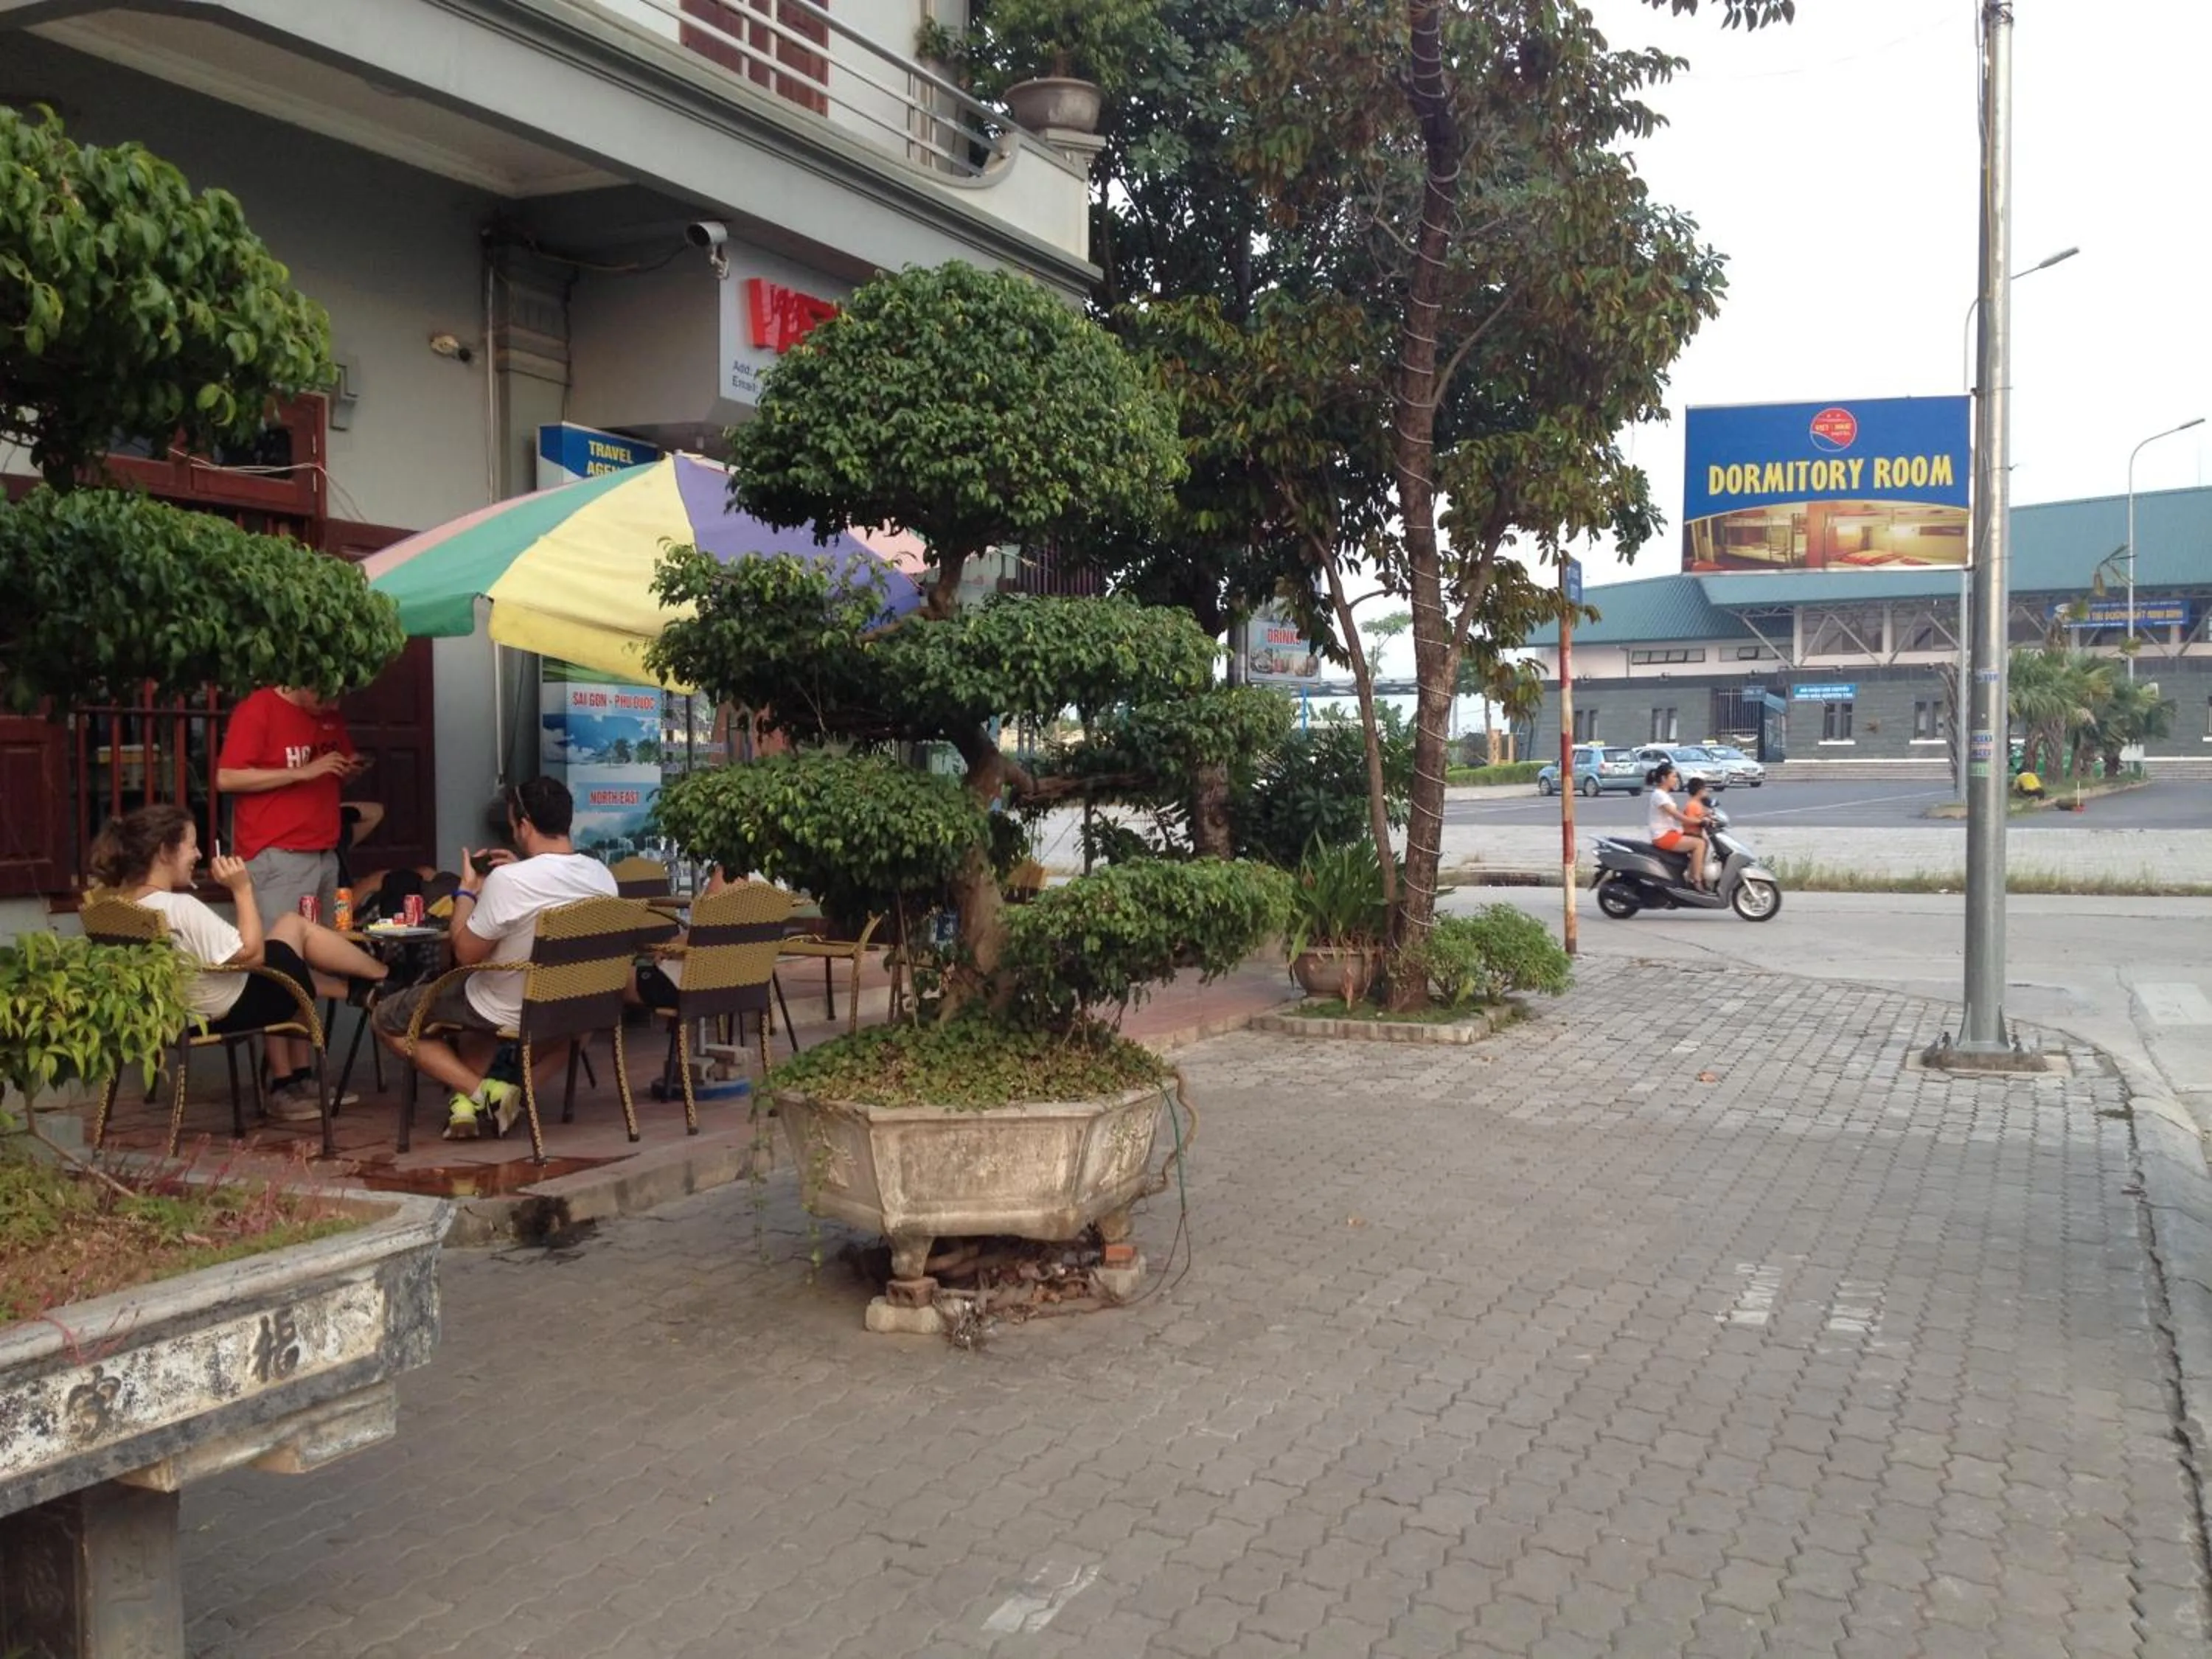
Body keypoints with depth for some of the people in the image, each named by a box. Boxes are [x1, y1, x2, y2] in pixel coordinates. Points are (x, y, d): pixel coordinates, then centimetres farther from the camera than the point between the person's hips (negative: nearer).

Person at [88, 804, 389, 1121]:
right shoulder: (180, 907, -29)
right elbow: (252, 953, -23)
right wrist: (243, 889, -20)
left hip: (185, 1012, 9)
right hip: (235, 1007, -9)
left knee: (297, 976, 31)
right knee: (294, 925, 8)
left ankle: (289, 1083, 33)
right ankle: (387, 979, 23)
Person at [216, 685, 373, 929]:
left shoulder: (332, 716, 15)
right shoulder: (258, 709, -5)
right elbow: (226, 778, -13)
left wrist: (351, 771, 4)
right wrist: (302, 772, -17)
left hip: (326, 855, 6)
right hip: (277, 856, -6)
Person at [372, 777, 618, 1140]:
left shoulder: (507, 881, -28)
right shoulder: (603, 876, -9)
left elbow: (466, 954, -16)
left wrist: (466, 889, -4)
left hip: (509, 1012, -6)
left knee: (385, 1018, 15)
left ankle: (480, 1093, -1)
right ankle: (469, 1099, 15)